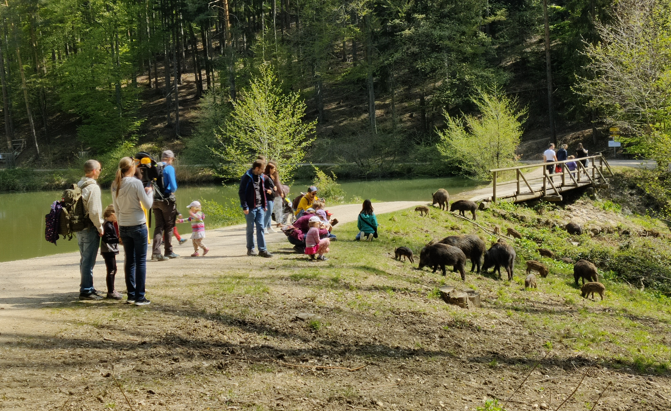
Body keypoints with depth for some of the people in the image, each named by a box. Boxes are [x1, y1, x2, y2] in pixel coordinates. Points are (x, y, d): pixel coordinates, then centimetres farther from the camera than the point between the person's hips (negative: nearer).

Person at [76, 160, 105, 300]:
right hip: (90, 228, -9)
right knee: (88, 261, -4)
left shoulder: (79, 186, 11)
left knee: (84, 259, 16)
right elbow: (94, 211, -21)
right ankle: (86, 290, -1)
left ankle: (86, 287, 25)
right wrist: (100, 227, -10)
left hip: (79, 228, 9)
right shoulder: (93, 187, -16)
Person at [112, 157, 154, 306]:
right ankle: (140, 297, 0)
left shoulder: (115, 185, 4)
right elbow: (148, 205, -8)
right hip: (138, 226, -5)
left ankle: (131, 295, 14)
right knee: (140, 261, 0)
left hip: (123, 227, 5)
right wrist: (149, 192, 10)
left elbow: (116, 209, 12)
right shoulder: (135, 183, -12)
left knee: (129, 261, 12)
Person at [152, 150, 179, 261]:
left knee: (158, 227, 6)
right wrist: (172, 191, 7)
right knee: (169, 226, 8)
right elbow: (173, 186, -14)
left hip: (155, 201, 5)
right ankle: (168, 251, 13)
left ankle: (156, 252, -6)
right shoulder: (169, 168, -9)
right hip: (167, 200, -5)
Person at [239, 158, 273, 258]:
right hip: (251, 207, -5)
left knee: (260, 228, 1)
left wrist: (265, 205, 14)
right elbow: (241, 192, -10)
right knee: (250, 229, 4)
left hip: (260, 207, 5)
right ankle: (250, 249, 14)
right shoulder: (247, 177, -10)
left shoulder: (261, 177, 11)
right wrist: (245, 207, -14)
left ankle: (262, 250, 1)